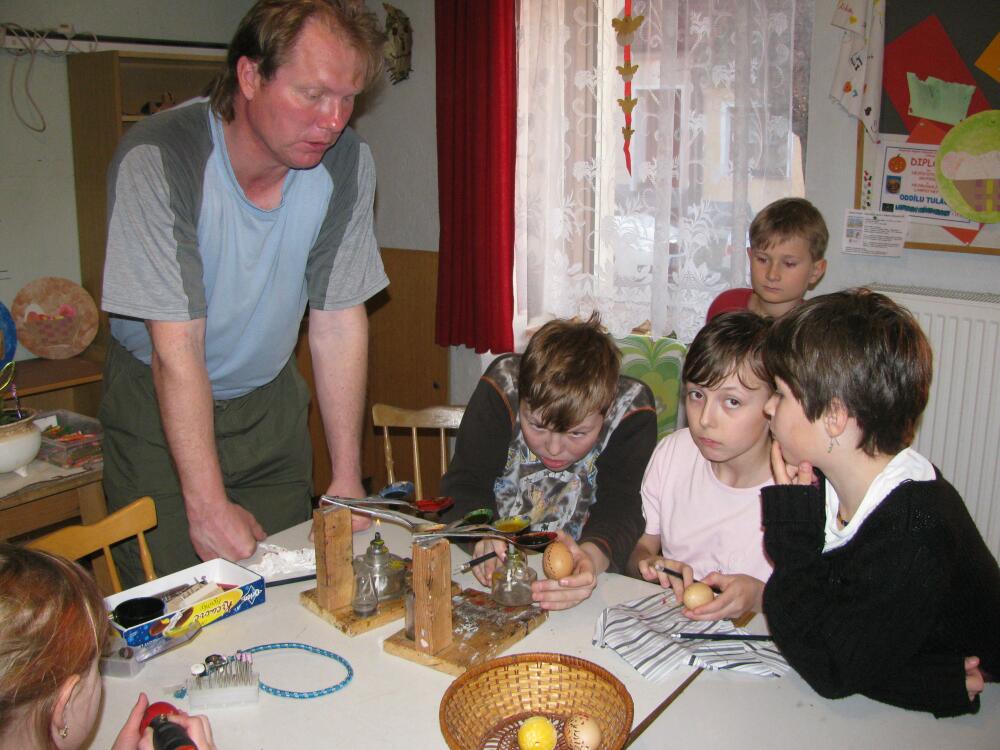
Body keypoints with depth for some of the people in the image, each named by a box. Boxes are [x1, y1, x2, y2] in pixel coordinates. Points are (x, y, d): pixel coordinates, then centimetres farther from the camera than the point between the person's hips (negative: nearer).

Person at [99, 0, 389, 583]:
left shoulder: (347, 162, -15)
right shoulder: (157, 161, -26)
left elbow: (339, 322, -11)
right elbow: (177, 348, -27)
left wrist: (348, 478, -12)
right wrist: (207, 505, -27)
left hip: (270, 405, 3)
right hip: (159, 410, -3)